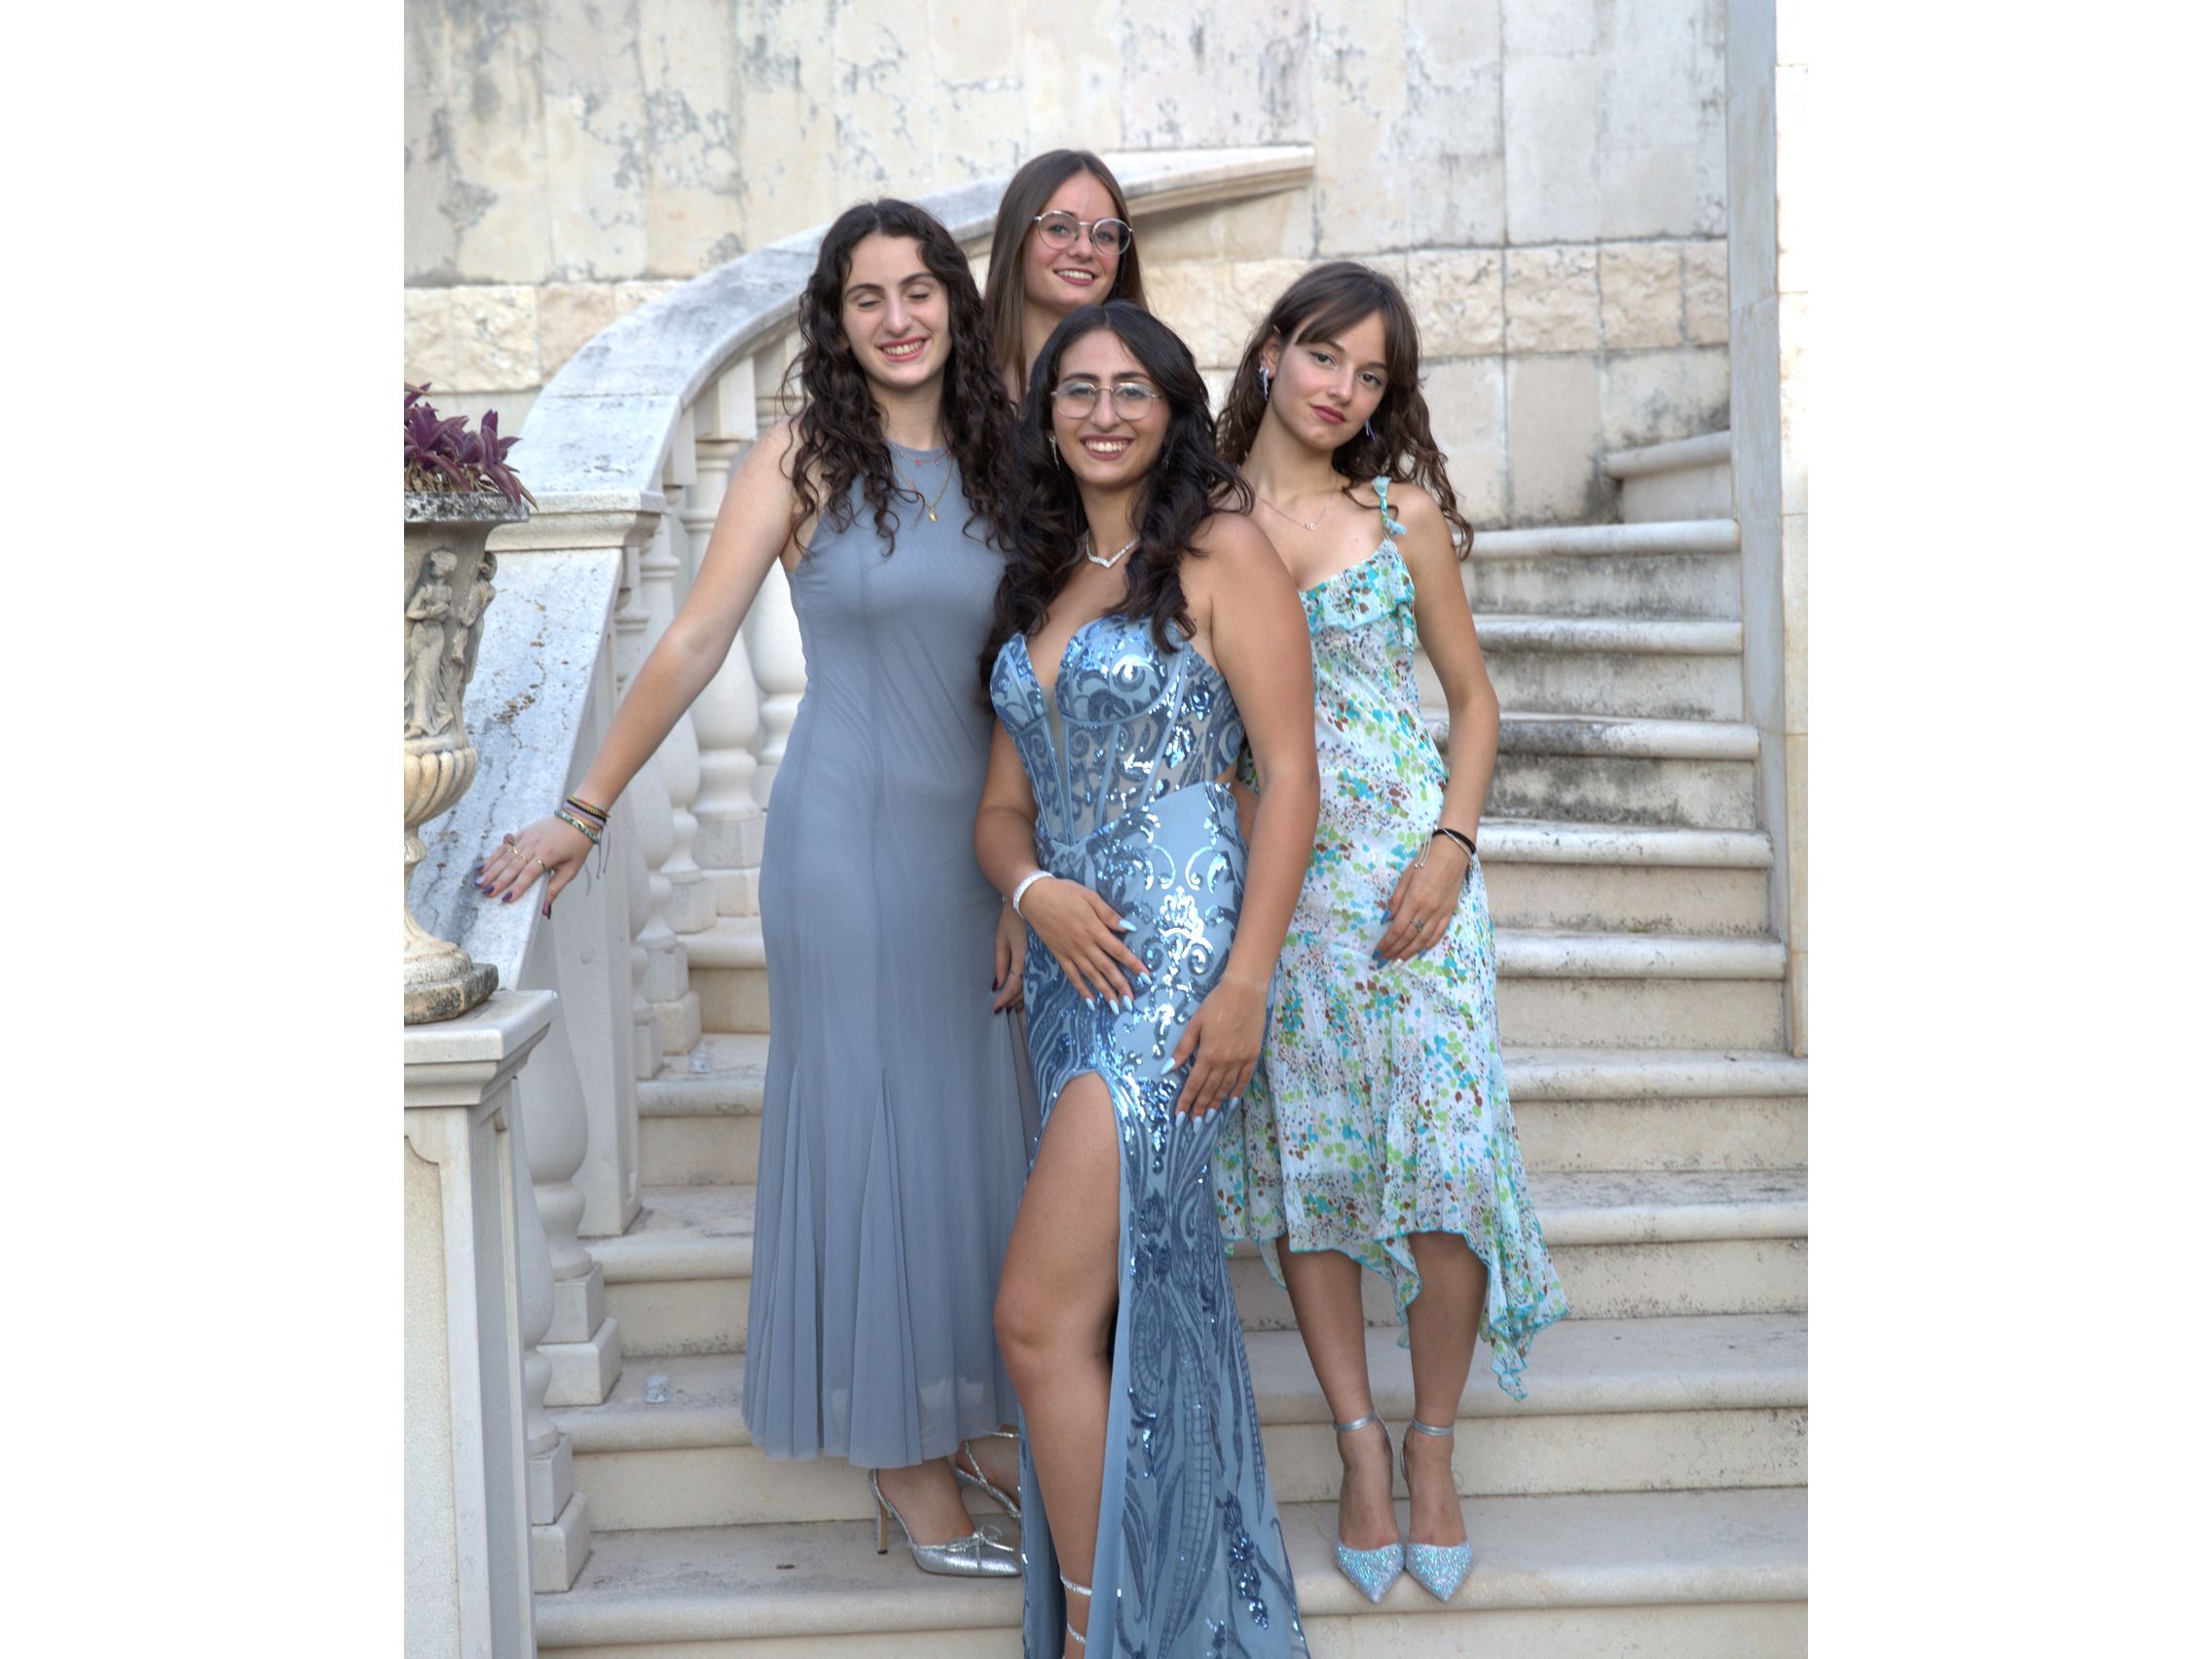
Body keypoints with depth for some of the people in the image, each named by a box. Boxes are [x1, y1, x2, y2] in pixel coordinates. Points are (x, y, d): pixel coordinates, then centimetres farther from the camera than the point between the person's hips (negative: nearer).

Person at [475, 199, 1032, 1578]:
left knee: (970, 1113, 10)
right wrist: (585, 813, -5)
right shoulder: (802, 459, -4)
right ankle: (905, 1464, 12)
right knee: (867, 1115, 2)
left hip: (977, 839, 5)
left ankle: (968, 1414, 25)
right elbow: (694, 646, -5)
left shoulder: (997, 467, 7)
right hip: (851, 832, -5)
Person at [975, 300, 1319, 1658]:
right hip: (1076, 962, 7)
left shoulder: (1221, 552, -2)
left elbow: (1290, 775, -8)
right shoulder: (1039, 583, 18)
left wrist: (1246, 981, -16)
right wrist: (1035, 891, -7)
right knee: (1144, 1303, 12)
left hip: (1180, 953, -7)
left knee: (1043, 1319, -12)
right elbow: (1004, 806, 17)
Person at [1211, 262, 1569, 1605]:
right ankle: (1361, 1446, 16)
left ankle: (1433, 1444, 10)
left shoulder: (1402, 513, 4)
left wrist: (1452, 847, -6)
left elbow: (1474, 696, 8)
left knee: (1444, 1155, -8)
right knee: (1300, 1157, 3)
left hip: (1407, 867, 0)